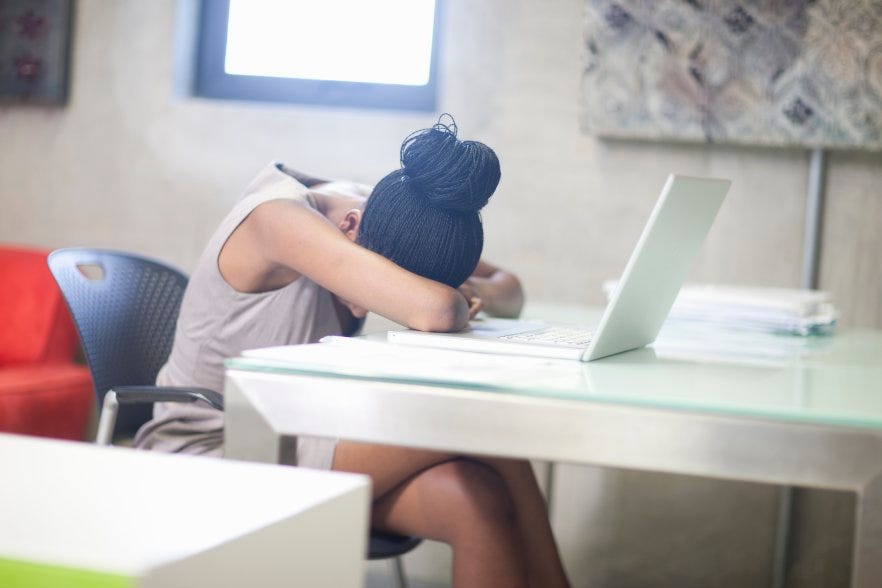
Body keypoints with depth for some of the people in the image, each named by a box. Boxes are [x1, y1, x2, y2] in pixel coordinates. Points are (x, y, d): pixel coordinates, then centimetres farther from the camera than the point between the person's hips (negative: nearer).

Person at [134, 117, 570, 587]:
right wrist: (454, 306, -15)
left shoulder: (379, 219, -2)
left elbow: (509, 290, 8)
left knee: (480, 502, -21)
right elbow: (430, 310, -37)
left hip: (305, 440, 7)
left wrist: (474, 294, -14)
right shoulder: (279, 217, -25)